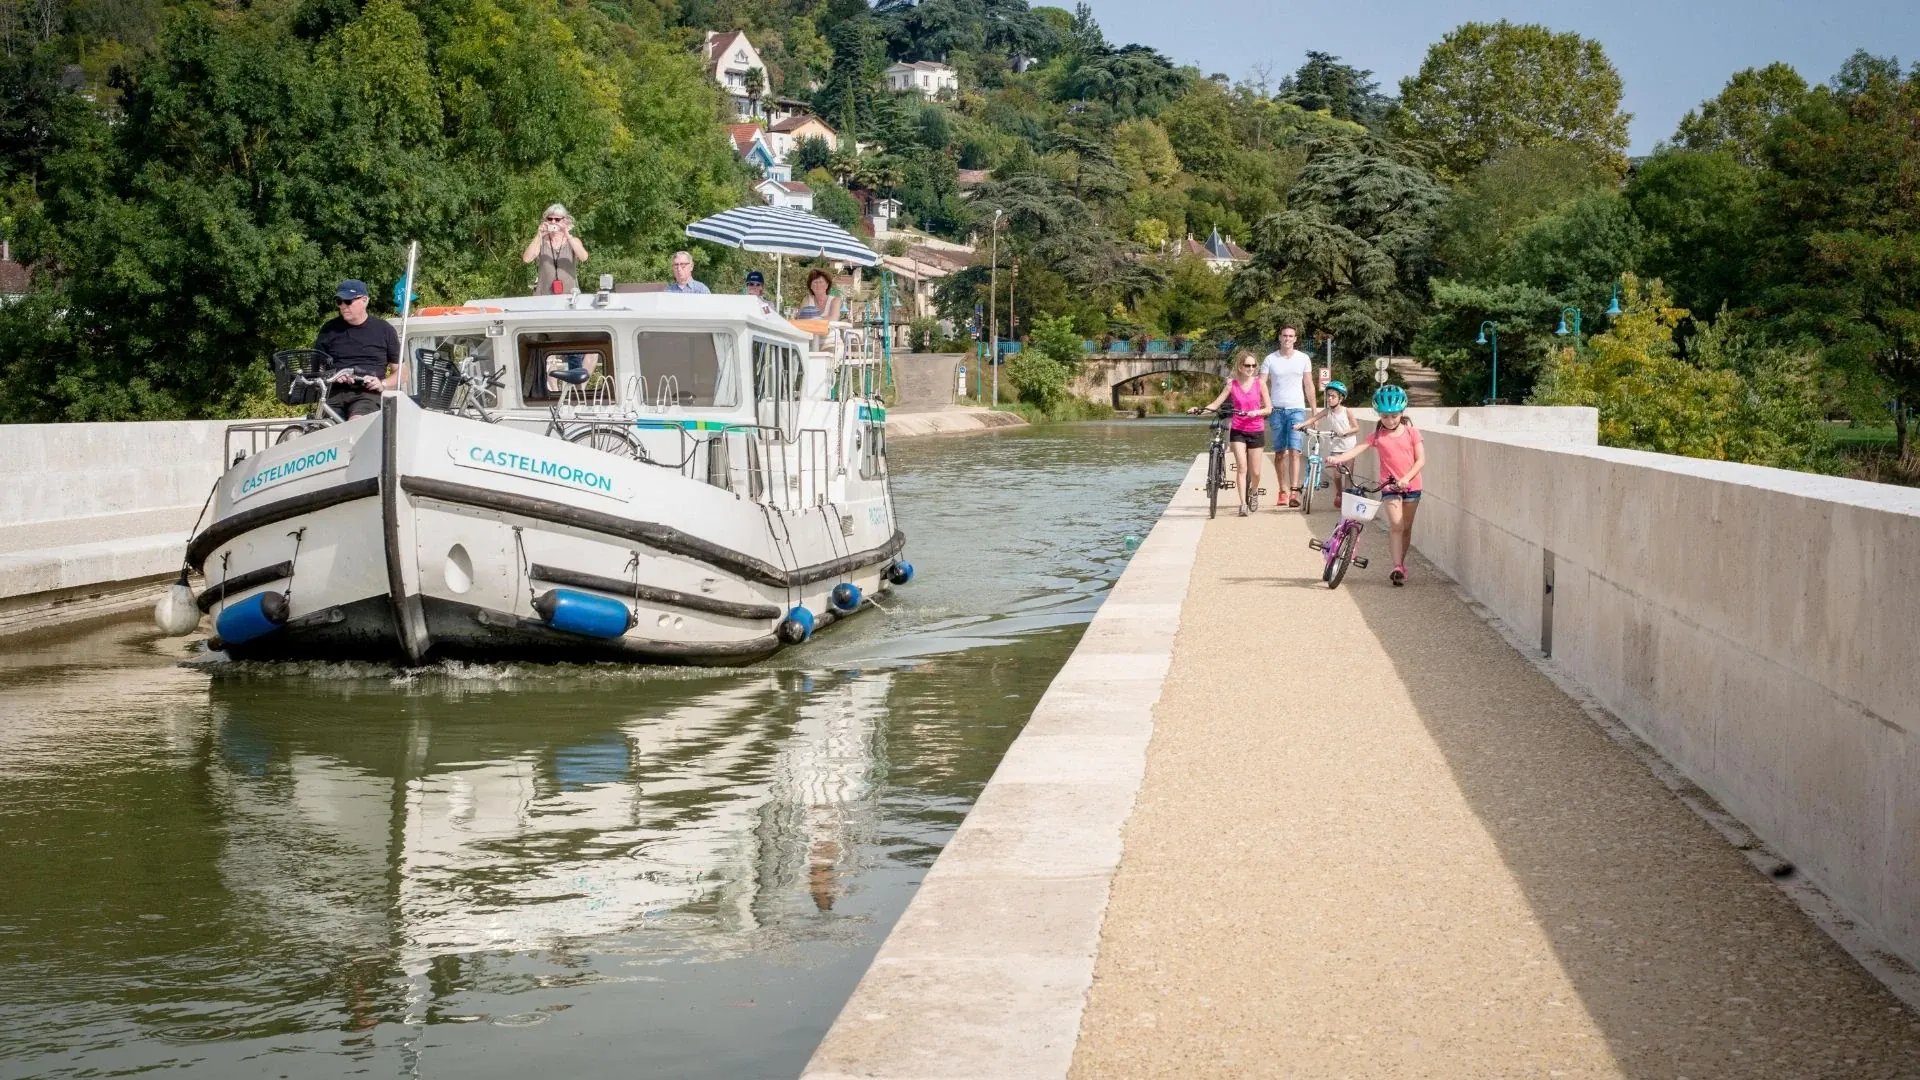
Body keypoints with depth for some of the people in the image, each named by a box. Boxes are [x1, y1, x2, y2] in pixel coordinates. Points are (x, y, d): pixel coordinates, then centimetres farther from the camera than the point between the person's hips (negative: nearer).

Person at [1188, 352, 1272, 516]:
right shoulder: (1232, 384, -2)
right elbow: (1215, 404, -2)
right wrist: (1199, 410, -18)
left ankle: (1252, 495, 36)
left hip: (1256, 431, 0)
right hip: (1237, 430, 0)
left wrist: (1256, 412, -21)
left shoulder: (1260, 383, -3)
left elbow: (1268, 408, -1)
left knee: (1255, 473, 6)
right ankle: (1243, 504, -13)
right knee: (1242, 467, -15)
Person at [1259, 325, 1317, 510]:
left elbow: (1308, 385, 10)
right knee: (1279, 452, 4)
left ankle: (1294, 491, -20)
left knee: (1294, 450, -13)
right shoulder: (1270, 359, 4)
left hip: (1297, 409, -1)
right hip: (1277, 410, 1)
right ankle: (1283, 492, 11)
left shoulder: (1303, 359, 6)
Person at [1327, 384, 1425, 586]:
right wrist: (1338, 459, -32)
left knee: (1406, 527, 9)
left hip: (1411, 485, 1)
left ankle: (1401, 564, 24)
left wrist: (1406, 478, -20)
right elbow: (1358, 449, -14)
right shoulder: (1377, 436, 0)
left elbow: (1421, 460, -5)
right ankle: (1397, 567, -15)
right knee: (1396, 525, -15)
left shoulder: (1412, 432, 0)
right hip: (1389, 486, -1)